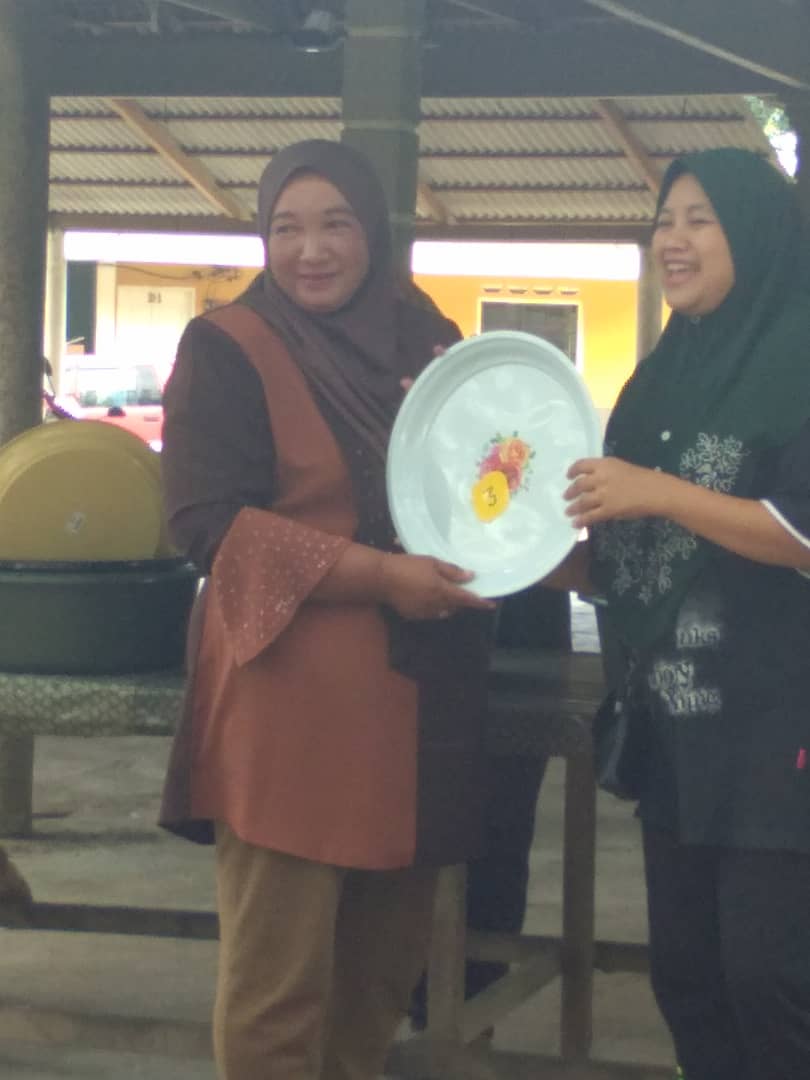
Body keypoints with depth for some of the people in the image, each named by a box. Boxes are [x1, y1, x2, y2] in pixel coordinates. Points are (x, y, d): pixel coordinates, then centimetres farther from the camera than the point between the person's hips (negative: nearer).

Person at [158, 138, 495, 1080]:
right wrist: (378, 573, -20)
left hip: (417, 692, 6)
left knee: (388, 952, 13)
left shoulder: (427, 344, 14)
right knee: (277, 972, -4)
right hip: (290, 696, -6)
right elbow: (207, 521, -13)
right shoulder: (227, 349, -4)